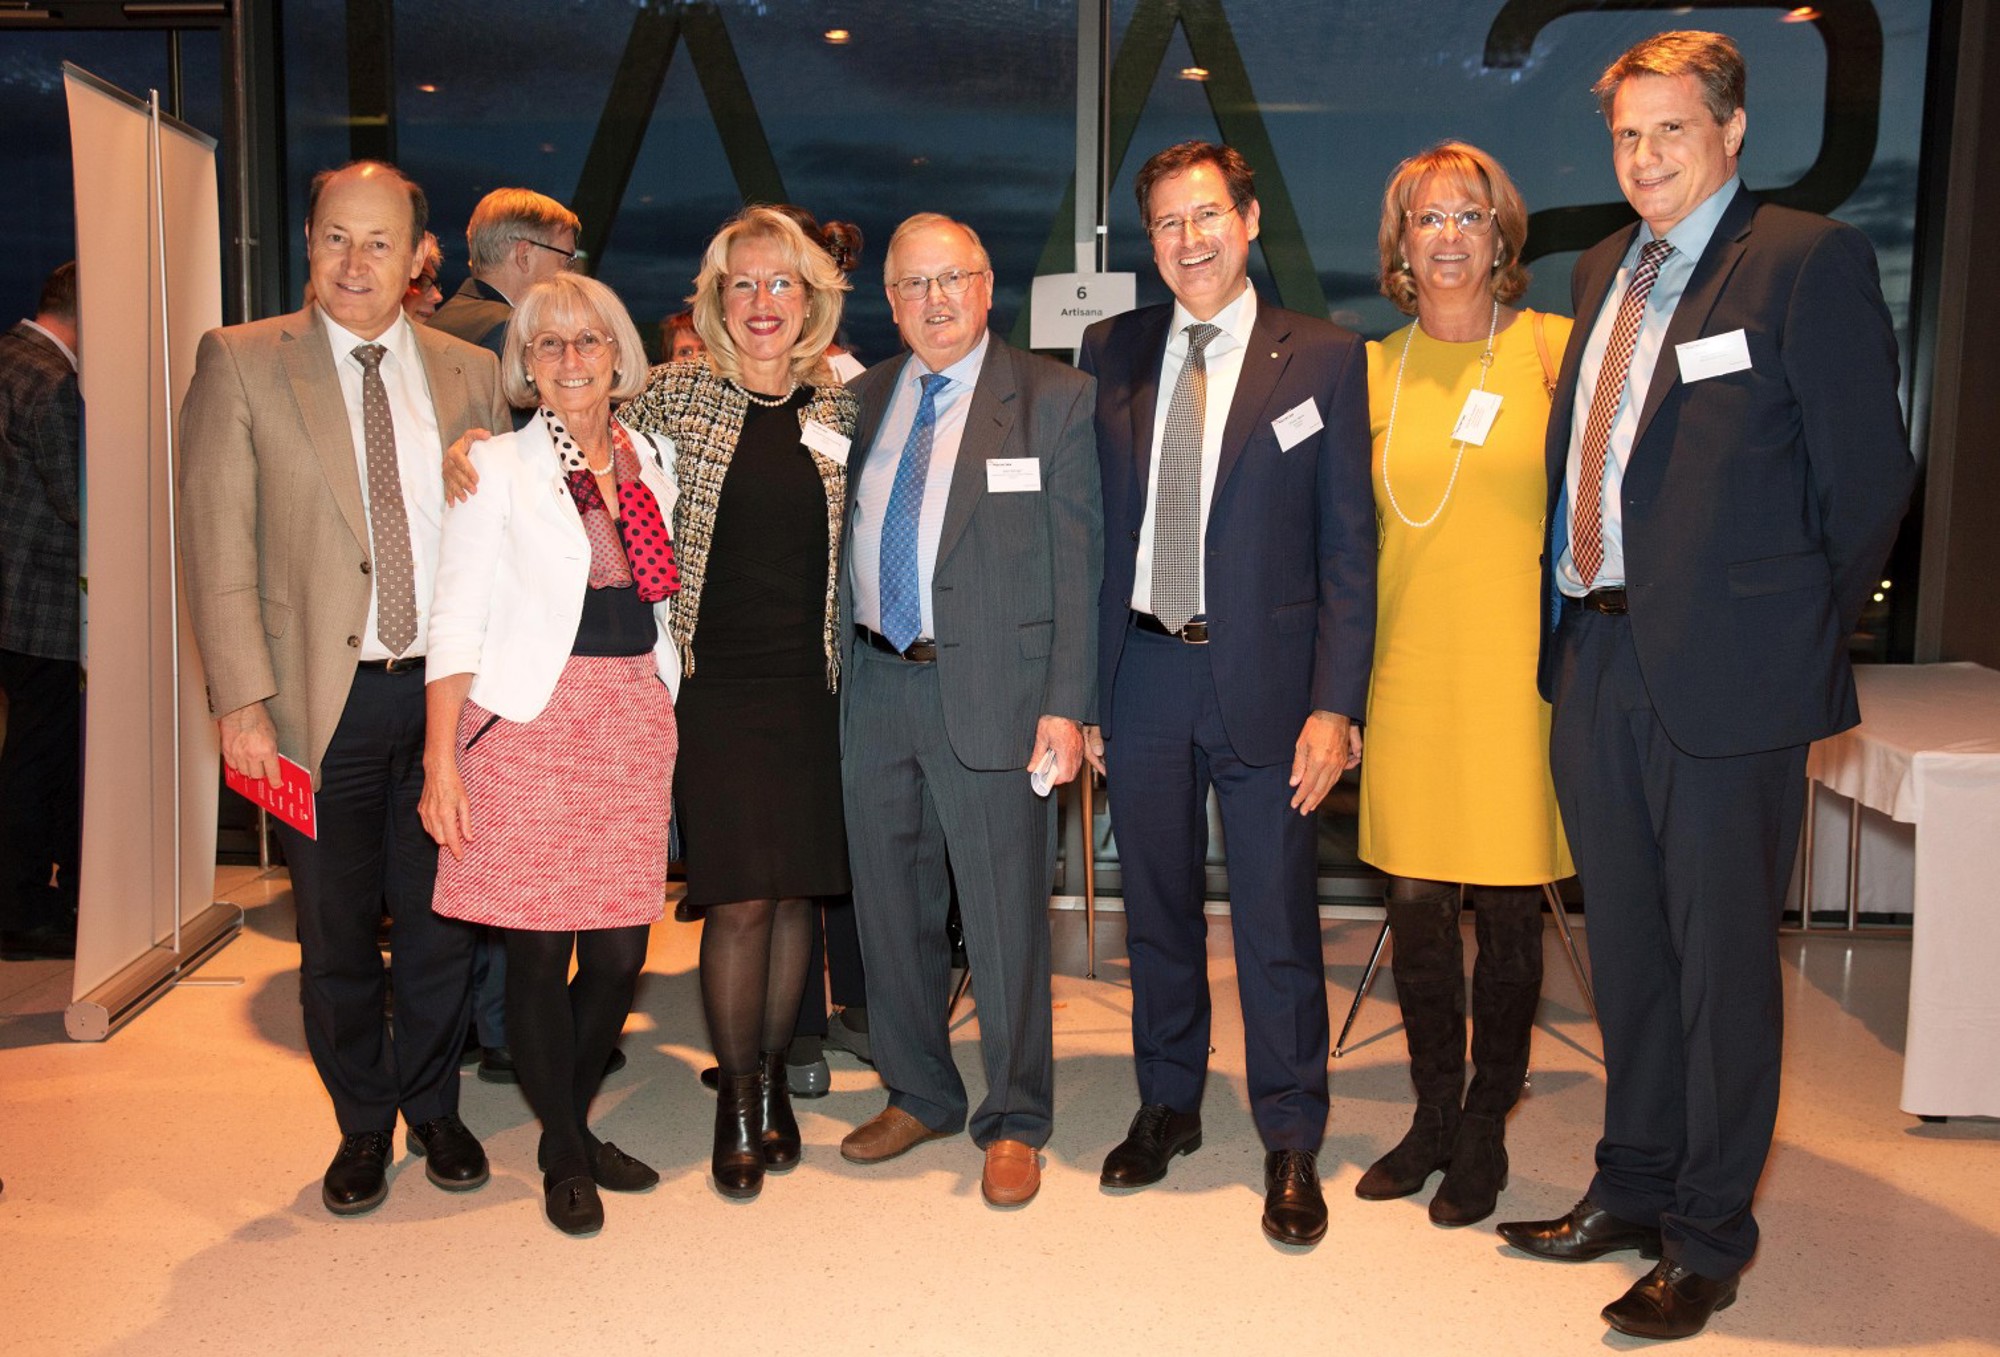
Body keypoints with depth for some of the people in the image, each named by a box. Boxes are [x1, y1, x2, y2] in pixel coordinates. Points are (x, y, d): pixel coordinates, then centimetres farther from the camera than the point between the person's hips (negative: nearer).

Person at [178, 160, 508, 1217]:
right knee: (336, 936, 10)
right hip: (321, 699, -1)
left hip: (445, 691, 2)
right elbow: (217, 539, -4)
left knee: (440, 925, 12)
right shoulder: (239, 363, 1)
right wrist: (240, 698, -11)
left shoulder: (471, 375, 7)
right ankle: (362, 1126, 31)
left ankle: (433, 1108, 33)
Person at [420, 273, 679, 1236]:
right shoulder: (496, 468, 0)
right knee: (538, 948, 0)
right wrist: (441, 760, -10)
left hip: (636, 716, 4)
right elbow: (455, 621, -3)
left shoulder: (650, 461, 12)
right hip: (531, 721, -4)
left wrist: (665, 713, 10)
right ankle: (564, 1157, 19)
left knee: (620, 950, 4)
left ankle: (574, 1125, 27)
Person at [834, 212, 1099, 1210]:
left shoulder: (1054, 399, -3)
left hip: (991, 690, -5)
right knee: (892, 909, 14)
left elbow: (1077, 563, -7)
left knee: (1006, 920, 4)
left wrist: (1066, 705, -13)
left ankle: (1013, 1122, 22)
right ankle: (918, 1095, 33)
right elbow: (847, 543, 13)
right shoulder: (866, 398, 11)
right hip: (876, 687, 5)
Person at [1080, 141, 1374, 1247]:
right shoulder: (1109, 354, 7)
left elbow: (1347, 547, -3)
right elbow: (1089, 527, 8)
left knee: (1276, 923, 4)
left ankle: (1290, 1144, 22)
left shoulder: (1323, 359, -1)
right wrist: (1078, 682, 2)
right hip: (1140, 670, 3)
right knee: (1156, 908, 15)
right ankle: (1167, 1106, 34)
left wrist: (1335, 705, -10)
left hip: (1264, 677, -3)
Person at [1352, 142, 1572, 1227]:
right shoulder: (1375, 369, 9)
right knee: (1415, 902, 7)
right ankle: (1434, 1119, 26)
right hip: (1408, 675, 3)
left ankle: (1486, 1131, 22)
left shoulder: (1557, 347, 0)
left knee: (1508, 906, 4)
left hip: (1519, 670, -3)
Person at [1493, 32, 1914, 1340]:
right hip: (1597, 658, 7)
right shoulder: (1602, 271, 14)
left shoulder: (1810, 261, -7)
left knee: (1721, 958, 5)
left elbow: (1868, 473, -8)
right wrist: (1574, 616, 7)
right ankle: (1632, 1189, 34)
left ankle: (1708, 1237, 21)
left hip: (1727, 673, -6)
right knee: (1628, 951, 17)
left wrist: (1801, 637, -3)